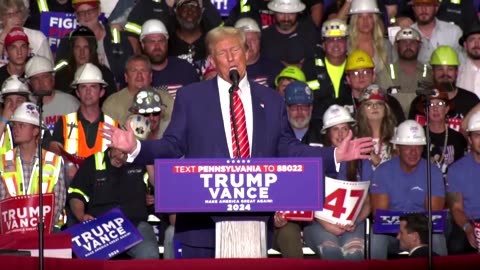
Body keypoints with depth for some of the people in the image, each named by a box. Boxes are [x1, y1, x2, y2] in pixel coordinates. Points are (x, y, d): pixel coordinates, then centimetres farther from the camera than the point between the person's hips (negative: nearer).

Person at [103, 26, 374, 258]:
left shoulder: (272, 101, 12)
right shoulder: (190, 97, 6)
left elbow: (289, 149, 11)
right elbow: (173, 146, 2)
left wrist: (335, 155, 1)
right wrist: (137, 147, -15)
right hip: (202, 218, -2)